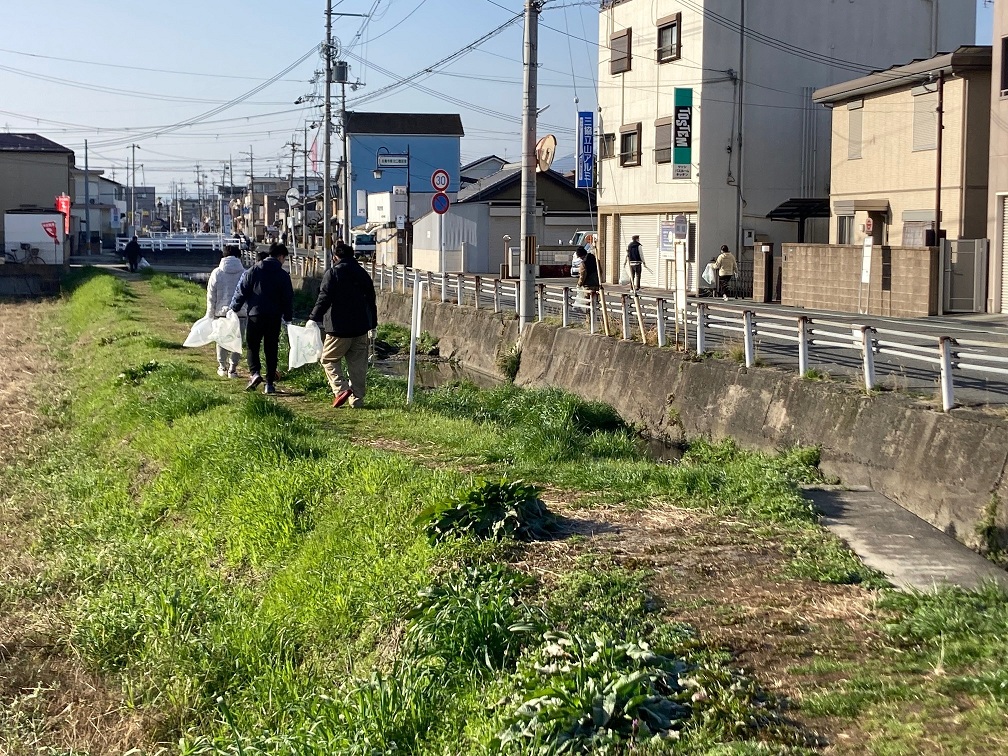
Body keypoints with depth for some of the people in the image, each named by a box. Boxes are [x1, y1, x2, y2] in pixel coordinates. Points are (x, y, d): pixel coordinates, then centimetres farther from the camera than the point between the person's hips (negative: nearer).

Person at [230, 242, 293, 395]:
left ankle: (254, 372, -13)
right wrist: (288, 316, 15)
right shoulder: (283, 275, 1)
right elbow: (288, 298, 5)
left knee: (252, 345, 10)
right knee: (271, 349, 7)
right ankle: (270, 383, 5)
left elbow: (241, 291, 1)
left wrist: (234, 308, 9)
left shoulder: (254, 271, 1)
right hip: (274, 317, 1)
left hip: (255, 315, -1)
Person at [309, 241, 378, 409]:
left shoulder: (332, 273, -7)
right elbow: (371, 299, 16)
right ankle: (357, 400, 7)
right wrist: (373, 323, 24)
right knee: (358, 364, 8)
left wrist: (314, 318, -8)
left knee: (329, 359, 7)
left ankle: (341, 389, -12)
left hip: (339, 327, -5)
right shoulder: (363, 274, 10)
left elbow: (324, 299, -14)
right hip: (360, 327, 5)